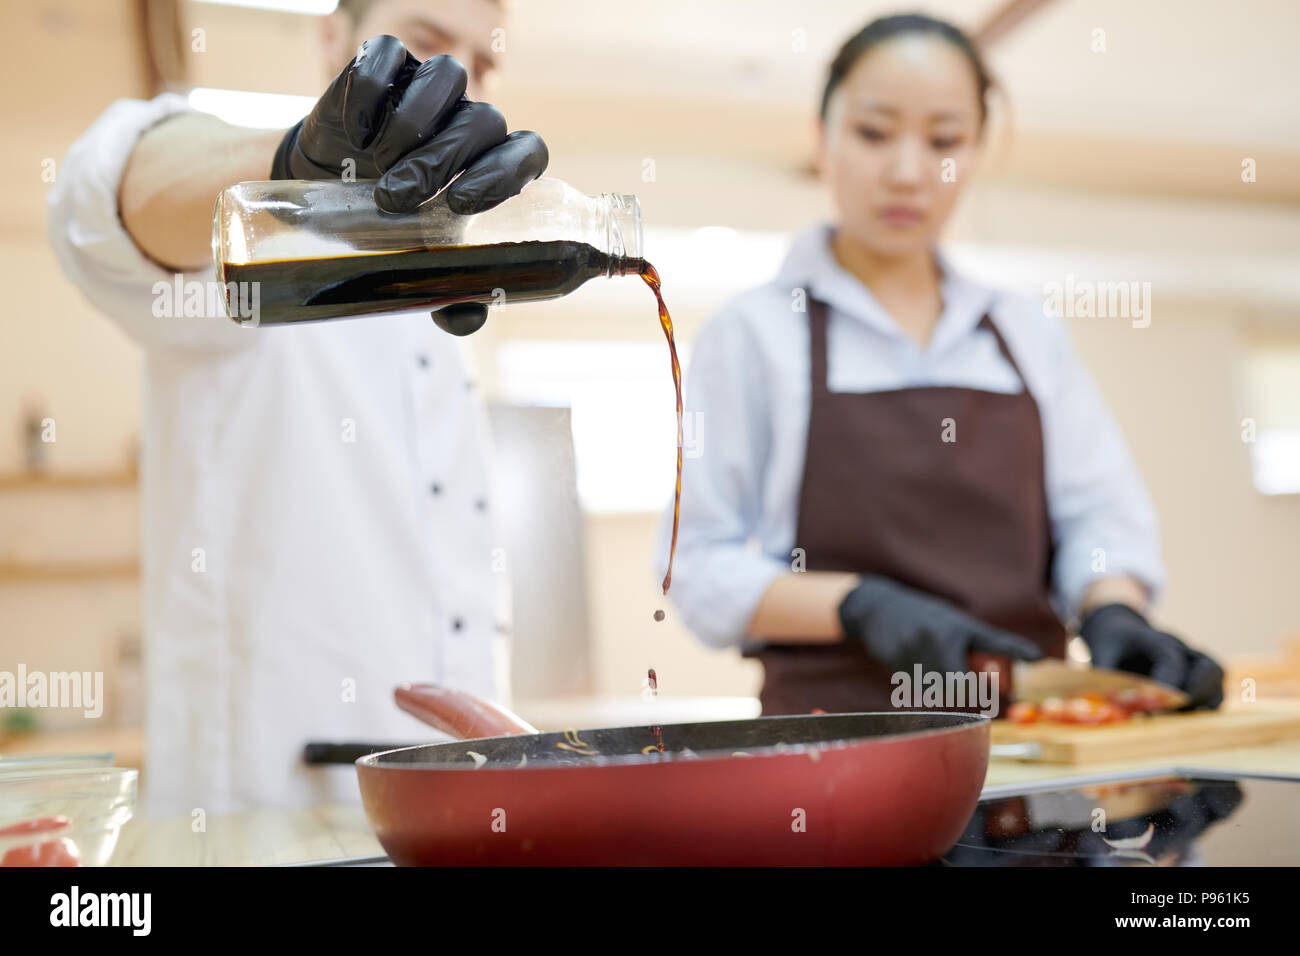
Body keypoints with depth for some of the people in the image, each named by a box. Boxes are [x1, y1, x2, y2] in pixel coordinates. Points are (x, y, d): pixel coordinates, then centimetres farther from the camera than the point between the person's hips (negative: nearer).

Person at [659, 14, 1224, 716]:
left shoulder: (1030, 335, 18)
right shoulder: (753, 334, 5)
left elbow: (1100, 515, 15)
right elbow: (701, 571, 0)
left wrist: (1113, 608, -6)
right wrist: (859, 605, -14)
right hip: (838, 731, -3)